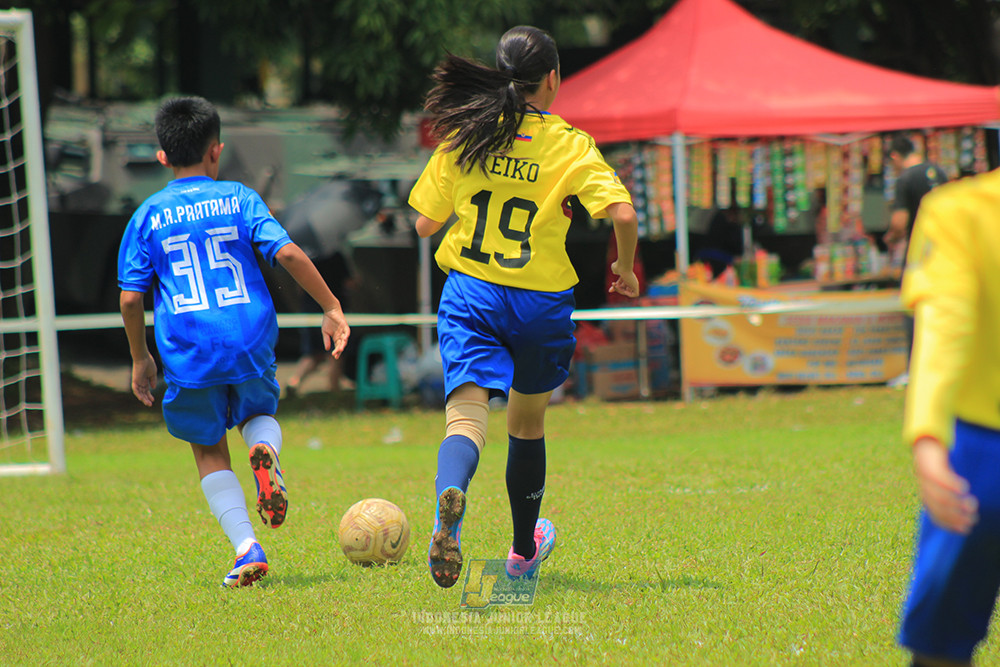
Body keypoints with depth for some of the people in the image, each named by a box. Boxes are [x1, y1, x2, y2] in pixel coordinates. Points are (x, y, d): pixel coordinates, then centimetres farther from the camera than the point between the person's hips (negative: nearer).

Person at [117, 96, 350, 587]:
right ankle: (265, 451, -11)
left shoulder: (148, 217, 6)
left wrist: (140, 358, 15)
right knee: (259, 415, 27)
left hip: (188, 352, -1)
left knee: (209, 452, 13)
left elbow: (131, 298, 2)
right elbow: (288, 254, -6)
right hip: (250, 343, 1)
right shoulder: (239, 199, 5)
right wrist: (331, 308, 1)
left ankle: (246, 547, -4)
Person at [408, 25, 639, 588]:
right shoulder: (569, 145, -5)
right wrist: (626, 268, 2)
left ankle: (450, 500, -47)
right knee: (528, 425, 21)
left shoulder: (463, 137, 1)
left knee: (467, 417, -11)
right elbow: (623, 213, -16)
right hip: (541, 303, 0)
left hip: (469, 294, 0)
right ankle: (524, 551, 38)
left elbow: (425, 223, 5)